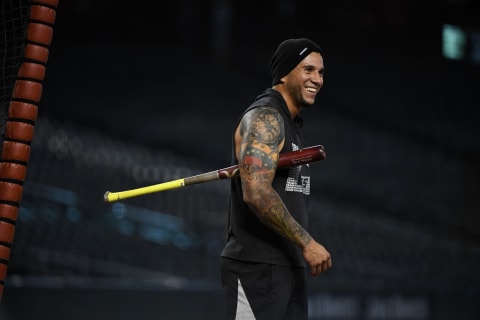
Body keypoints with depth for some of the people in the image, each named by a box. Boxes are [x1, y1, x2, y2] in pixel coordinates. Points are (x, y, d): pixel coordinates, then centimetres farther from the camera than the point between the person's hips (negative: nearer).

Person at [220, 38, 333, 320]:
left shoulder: (293, 125, 20)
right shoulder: (264, 118, -11)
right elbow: (256, 193, -24)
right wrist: (307, 243, -23)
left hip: (290, 269, 10)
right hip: (257, 268, -10)